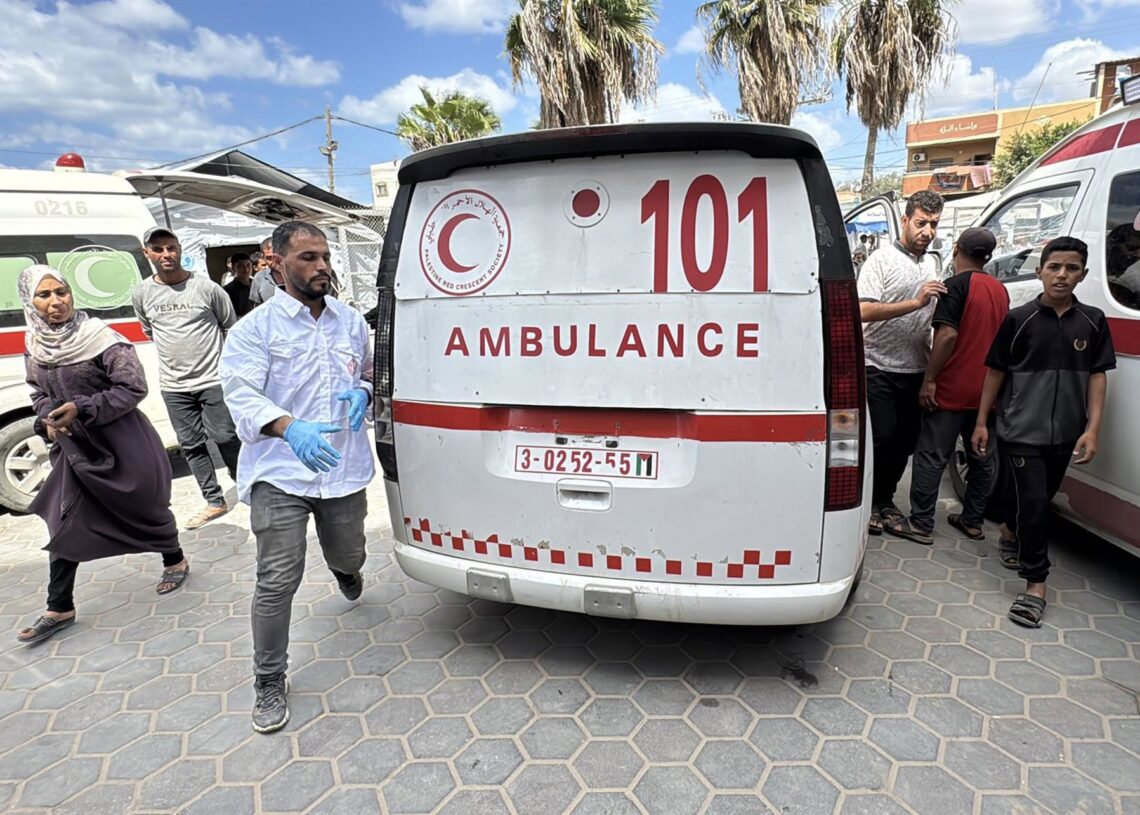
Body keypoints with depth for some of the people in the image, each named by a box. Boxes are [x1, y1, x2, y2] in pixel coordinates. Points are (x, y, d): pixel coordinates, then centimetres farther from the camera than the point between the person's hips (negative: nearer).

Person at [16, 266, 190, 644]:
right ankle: (59, 608, 17)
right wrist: (47, 419, -6)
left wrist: (81, 409, -25)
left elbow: (134, 388, -19)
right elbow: (38, 393, 14)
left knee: (146, 508, 12)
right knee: (64, 523, 4)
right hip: (74, 446, 5)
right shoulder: (35, 345, 0)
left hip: (123, 444, -5)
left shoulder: (98, 336, -18)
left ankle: (175, 560, 38)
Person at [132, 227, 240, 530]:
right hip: (173, 385, 4)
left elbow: (230, 327, 6)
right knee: (191, 445, 8)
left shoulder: (206, 287, -6)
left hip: (213, 380, -4)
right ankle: (215, 502, 19)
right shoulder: (141, 293, 2)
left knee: (226, 438, 1)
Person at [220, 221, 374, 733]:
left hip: (344, 470, 4)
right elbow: (242, 394, -17)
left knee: (348, 557, 21)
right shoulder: (255, 327, -6)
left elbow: (370, 372, 21)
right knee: (278, 581, -5)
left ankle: (344, 572, 61)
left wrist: (363, 392, -4)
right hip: (279, 474, -4)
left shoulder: (352, 321, 8)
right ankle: (270, 684, 15)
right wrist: (292, 430, -36)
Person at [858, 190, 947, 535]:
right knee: (881, 437, -6)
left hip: (915, 369, 7)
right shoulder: (882, 260, -7)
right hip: (880, 368, -6)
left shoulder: (932, 262, 14)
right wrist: (916, 303, -26)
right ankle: (867, 503, 10)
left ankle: (885, 500, 26)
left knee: (906, 440, 10)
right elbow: (864, 312, -21)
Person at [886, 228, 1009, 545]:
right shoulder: (1000, 291, 12)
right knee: (982, 457, 14)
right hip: (987, 389, 7)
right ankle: (973, 521, 24)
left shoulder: (956, 285, -11)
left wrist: (929, 380, -18)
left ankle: (921, 524, 0)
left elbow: (948, 335, -20)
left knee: (932, 456, -2)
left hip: (951, 390, -7)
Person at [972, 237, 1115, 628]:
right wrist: (982, 422, 0)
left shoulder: (1093, 321, 3)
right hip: (1021, 431, -3)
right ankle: (1035, 584, 5)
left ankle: (1010, 532, 47)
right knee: (1033, 503, -6)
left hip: (1065, 434, 4)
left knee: (1037, 496, 18)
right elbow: (995, 371, 0)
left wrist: (1092, 429, -5)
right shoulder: (1018, 319, -5)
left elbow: (1097, 376, 4)